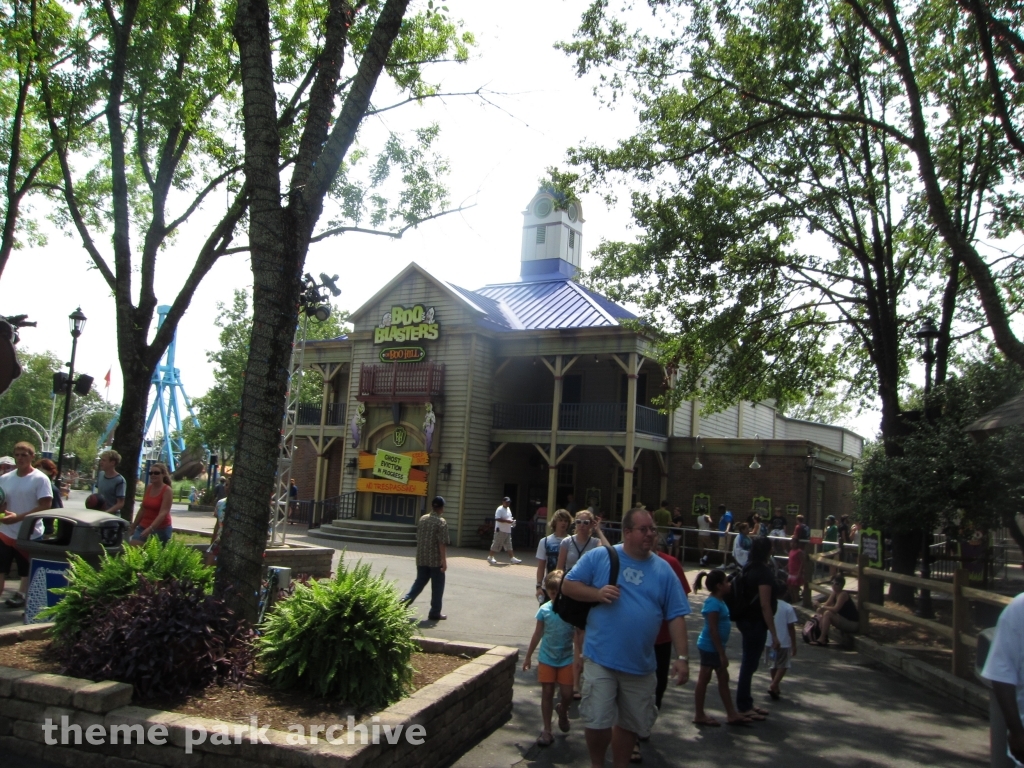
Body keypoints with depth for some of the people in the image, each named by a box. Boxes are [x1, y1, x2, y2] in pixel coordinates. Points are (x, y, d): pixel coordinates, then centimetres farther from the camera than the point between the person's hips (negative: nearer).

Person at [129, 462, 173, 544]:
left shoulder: (167, 490, -13)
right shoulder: (148, 488, 5)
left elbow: (163, 513, -22)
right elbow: (143, 509, 14)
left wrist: (150, 529, -33)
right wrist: (133, 527, 18)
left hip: (161, 529, -6)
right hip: (144, 526, 6)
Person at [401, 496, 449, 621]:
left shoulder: (422, 519, 6)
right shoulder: (441, 522, -13)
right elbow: (442, 543, -18)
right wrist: (444, 560, -16)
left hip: (421, 558, 6)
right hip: (436, 560, -6)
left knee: (419, 582, 16)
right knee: (437, 586, 5)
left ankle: (405, 600, 1)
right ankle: (435, 613, 10)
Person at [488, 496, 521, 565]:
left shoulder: (508, 509, 15)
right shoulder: (500, 509, -14)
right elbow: (498, 519, -24)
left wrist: (512, 521, 5)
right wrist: (507, 521, -26)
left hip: (507, 531, 9)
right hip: (500, 530, -9)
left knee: (509, 545, 9)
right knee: (496, 544, -1)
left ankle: (512, 558, 11)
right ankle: (490, 557, 10)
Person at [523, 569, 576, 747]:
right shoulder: (544, 609, -6)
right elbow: (538, 634, 5)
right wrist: (528, 656, 10)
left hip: (566, 659, -1)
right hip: (546, 658, 1)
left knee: (567, 694, 1)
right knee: (547, 693, 5)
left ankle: (563, 711, 35)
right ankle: (547, 730, 17)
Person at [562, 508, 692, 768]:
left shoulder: (663, 569, 3)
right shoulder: (599, 556, -4)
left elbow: (676, 616, 3)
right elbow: (568, 585, -2)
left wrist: (682, 657, -3)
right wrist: (597, 593, -18)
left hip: (641, 664, 3)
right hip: (601, 659, -3)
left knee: (630, 724, 15)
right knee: (597, 721, 0)